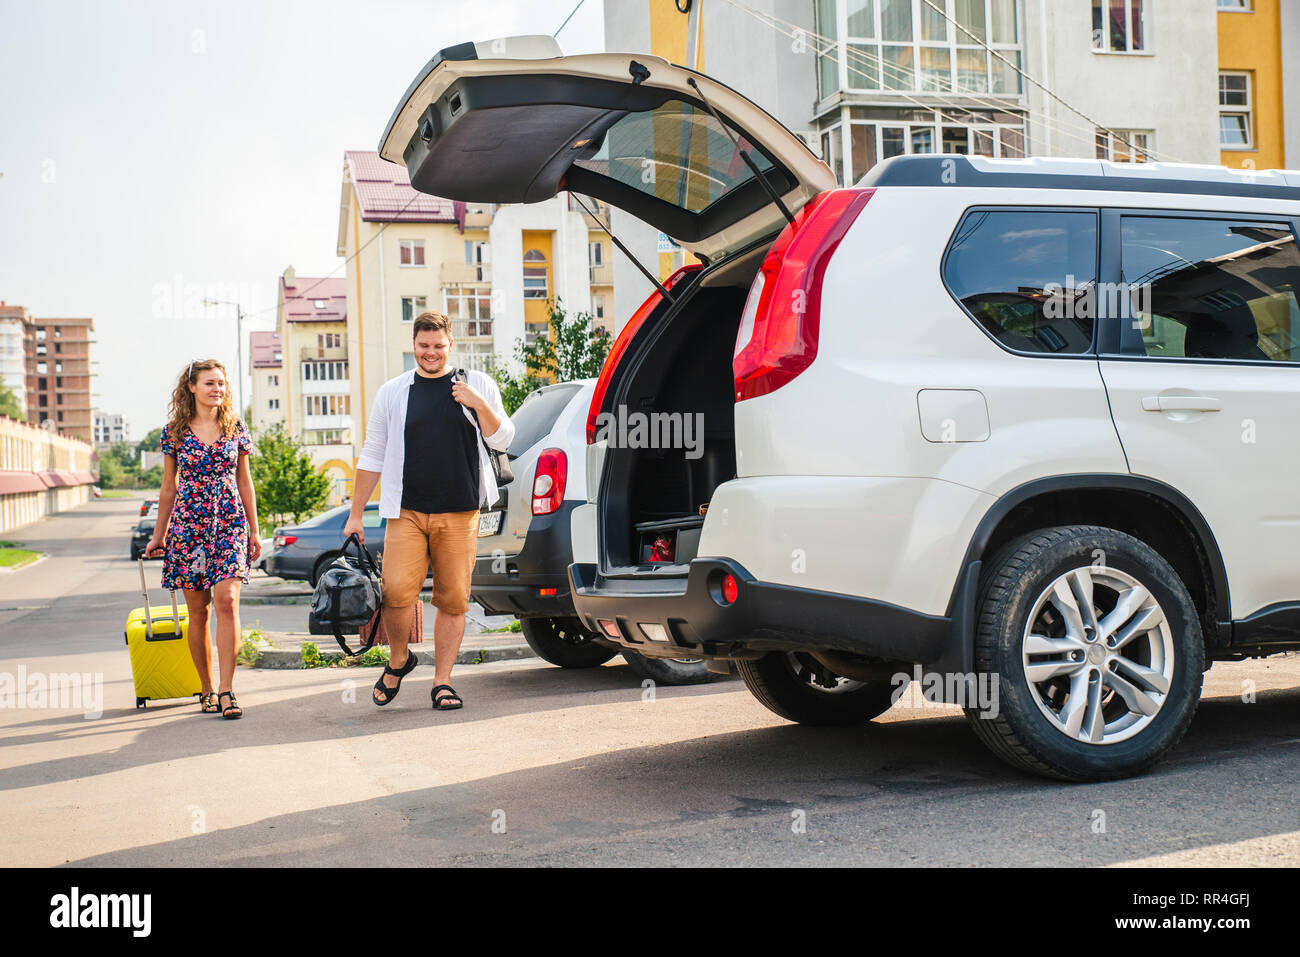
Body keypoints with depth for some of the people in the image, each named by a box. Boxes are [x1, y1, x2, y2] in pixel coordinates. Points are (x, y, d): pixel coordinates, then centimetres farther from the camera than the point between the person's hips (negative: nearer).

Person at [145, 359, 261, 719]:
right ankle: (207, 690, 15)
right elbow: (169, 488, 11)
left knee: (227, 600, -15)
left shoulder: (235, 428, 7)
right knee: (198, 610, 3)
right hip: (188, 524, 0)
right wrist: (158, 535, 13)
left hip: (229, 524, 0)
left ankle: (226, 689, -14)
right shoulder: (174, 431, 5)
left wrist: (254, 531, 10)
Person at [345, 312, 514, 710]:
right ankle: (398, 659, 14)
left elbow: (502, 440, 6)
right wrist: (355, 514, 11)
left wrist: (481, 406, -12)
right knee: (396, 591, -13)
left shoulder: (477, 385, 10)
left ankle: (442, 682, 11)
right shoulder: (392, 393, 11)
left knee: (453, 600, -1)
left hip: (459, 513, 0)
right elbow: (372, 456, 14)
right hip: (406, 512, 0)